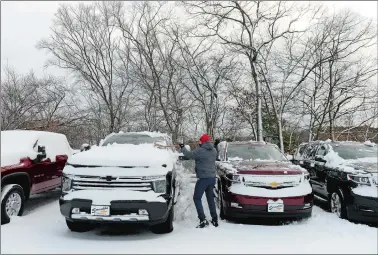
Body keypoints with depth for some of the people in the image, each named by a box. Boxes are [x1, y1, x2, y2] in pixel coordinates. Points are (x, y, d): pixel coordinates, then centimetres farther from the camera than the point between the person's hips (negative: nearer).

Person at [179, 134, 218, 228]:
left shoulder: (200, 151, -15)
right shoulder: (214, 151, 7)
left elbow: (189, 155, -8)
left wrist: (182, 148, 10)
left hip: (203, 178, -7)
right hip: (212, 177, 7)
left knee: (197, 198, 0)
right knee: (210, 198, 16)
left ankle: (203, 220, -9)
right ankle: (215, 219, 19)